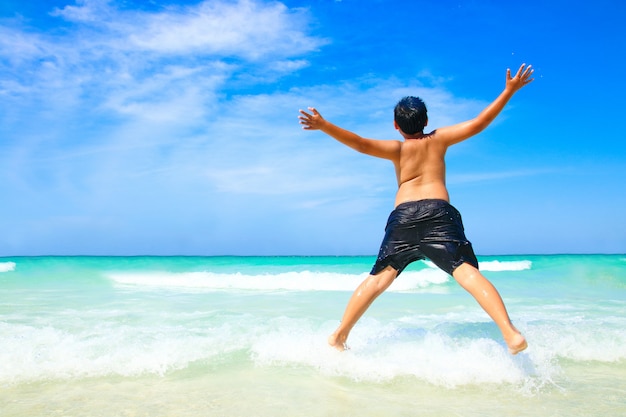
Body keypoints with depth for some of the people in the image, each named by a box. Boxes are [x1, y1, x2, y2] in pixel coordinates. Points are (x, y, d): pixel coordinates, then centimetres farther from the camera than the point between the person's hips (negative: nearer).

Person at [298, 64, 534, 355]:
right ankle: (510, 333, -24)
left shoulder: (397, 148, 15)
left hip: (403, 214, 1)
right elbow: (478, 124, 15)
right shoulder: (439, 139, 19)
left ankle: (339, 335, 2)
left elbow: (362, 144, -2)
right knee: (467, 272, -10)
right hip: (439, 212, 0)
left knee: (380, 278, 4)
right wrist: (509, 91, 23)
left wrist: (324, 126, -8)